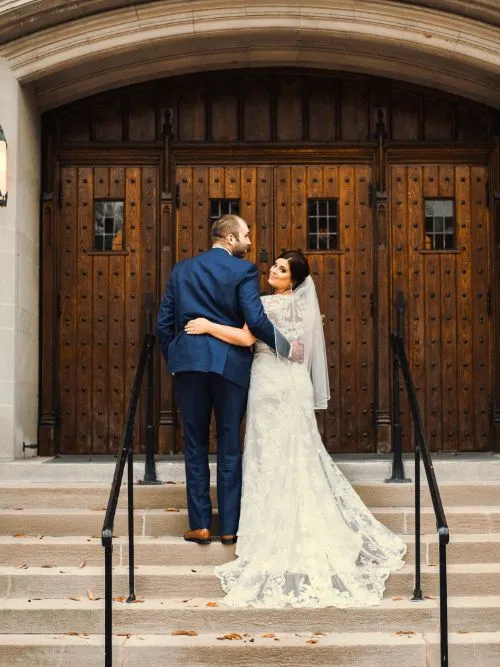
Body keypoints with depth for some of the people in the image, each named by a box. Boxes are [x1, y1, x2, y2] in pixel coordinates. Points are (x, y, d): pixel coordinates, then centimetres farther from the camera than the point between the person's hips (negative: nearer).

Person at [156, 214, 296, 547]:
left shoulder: (181, 270, 10)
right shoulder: (243, 270, -3)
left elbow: (164, 323, 10)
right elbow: (255, 320, -14)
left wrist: (173, 360, 21)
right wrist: (287, 348, -3)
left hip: (188, 363, 3)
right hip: (229, 364, -3)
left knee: (195, 445, 9)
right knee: (229, 447, 6)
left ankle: (200, 524, 9)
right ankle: (230, 526, 10)